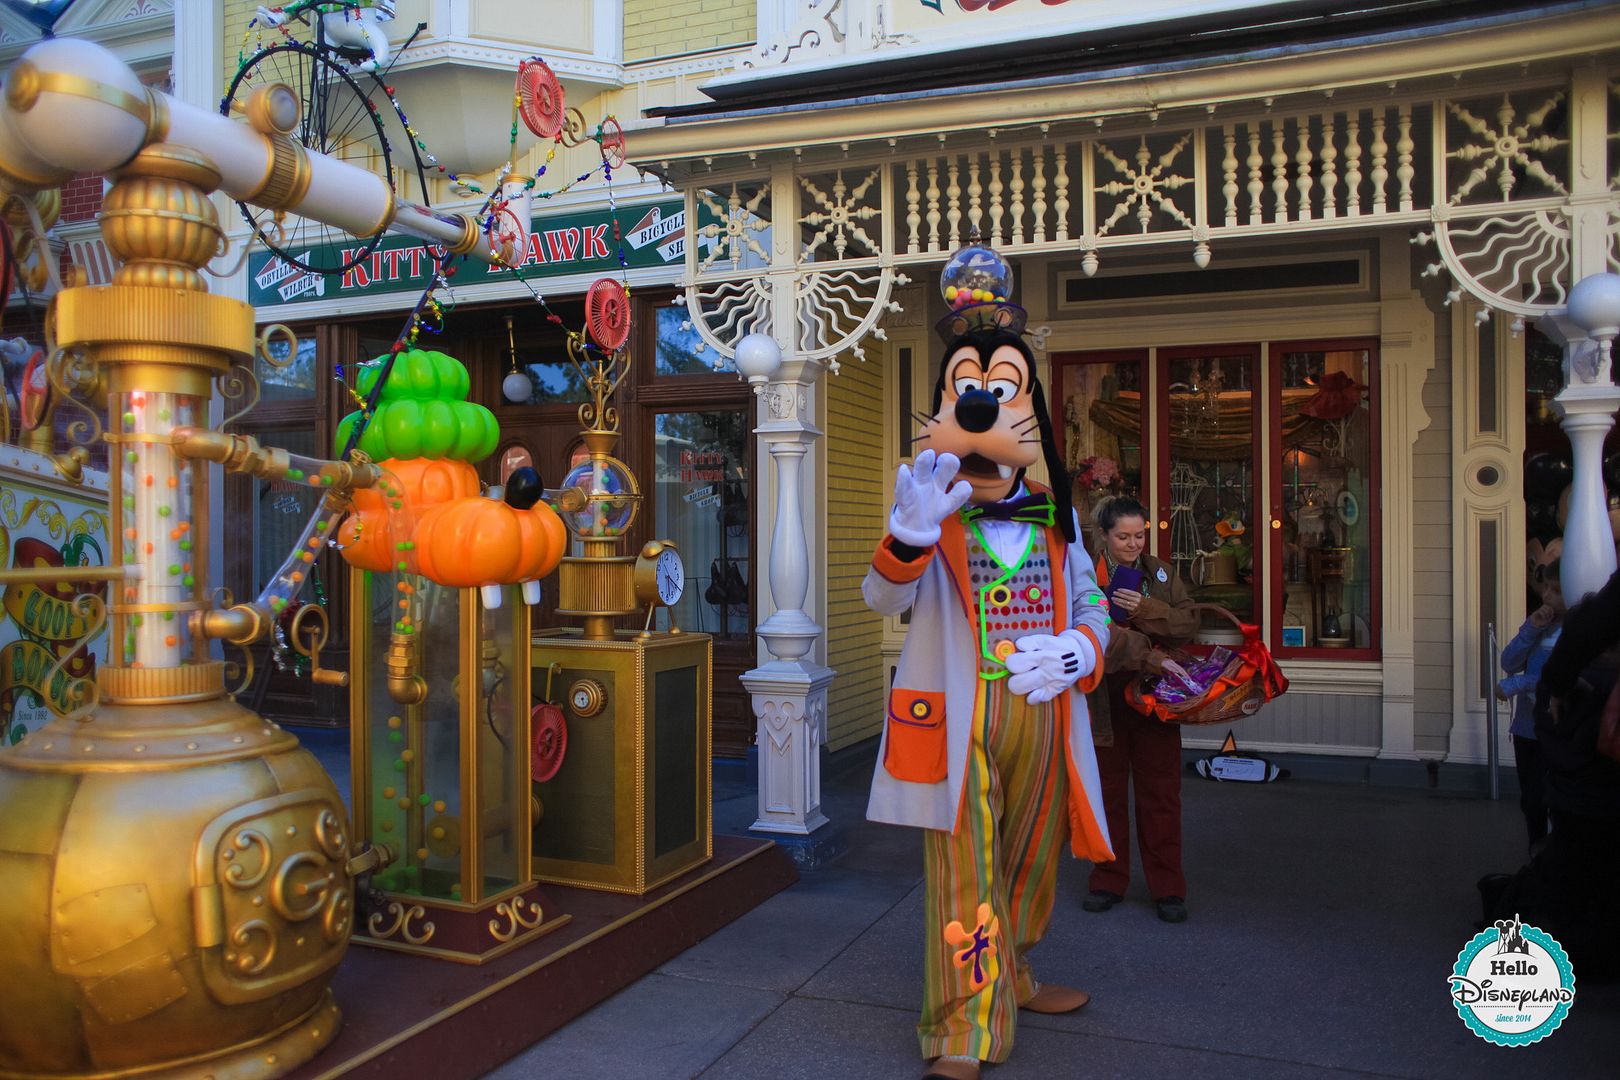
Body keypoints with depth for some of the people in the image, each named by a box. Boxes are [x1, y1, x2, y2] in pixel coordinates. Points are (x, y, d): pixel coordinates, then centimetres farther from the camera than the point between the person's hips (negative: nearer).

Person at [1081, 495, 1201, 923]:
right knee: (1107, 793, 9)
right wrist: (1154, 657, -29)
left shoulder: (1161, 573, 7)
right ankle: (1109, 881, 23)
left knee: (1160, 795, 5)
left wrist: (1144, 609, -18)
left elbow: (1188, 624, -2)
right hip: (1104, 699, -2)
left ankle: (1167, 888, 16)